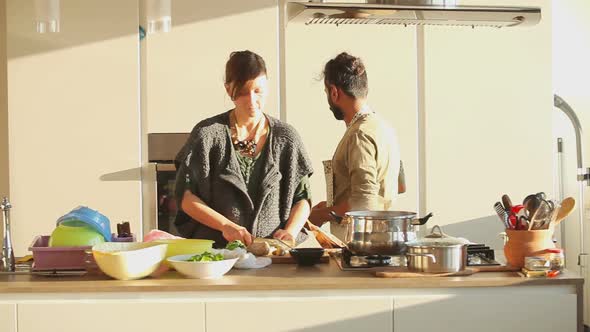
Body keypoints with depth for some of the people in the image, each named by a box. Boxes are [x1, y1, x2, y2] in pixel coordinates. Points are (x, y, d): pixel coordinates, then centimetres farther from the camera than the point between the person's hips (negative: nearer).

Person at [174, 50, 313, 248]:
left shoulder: (286, 138, 8)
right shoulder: (207, 134, 2)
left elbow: (302, 198, 13)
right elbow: (185, 196, 1)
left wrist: (291, 230, -5)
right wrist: (225, 225, -9)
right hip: (216, 251, -1)